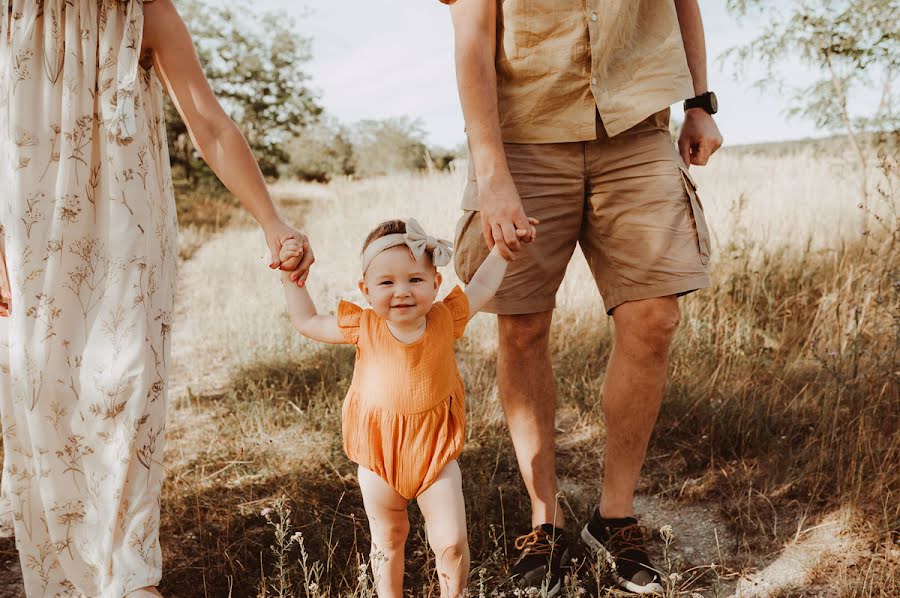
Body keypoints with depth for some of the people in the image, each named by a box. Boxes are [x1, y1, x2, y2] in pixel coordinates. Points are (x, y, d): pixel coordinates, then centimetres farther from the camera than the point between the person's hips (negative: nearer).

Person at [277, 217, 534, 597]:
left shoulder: (444, 319, -13)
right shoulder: (364, 328, -13)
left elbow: (481, 286, 4)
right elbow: (306, 322, -1)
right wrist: (292, 278, -7)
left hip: (435, 456, 0)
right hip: (378, 458, 1)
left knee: (452, 542, 2)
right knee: (387, 540, 19)